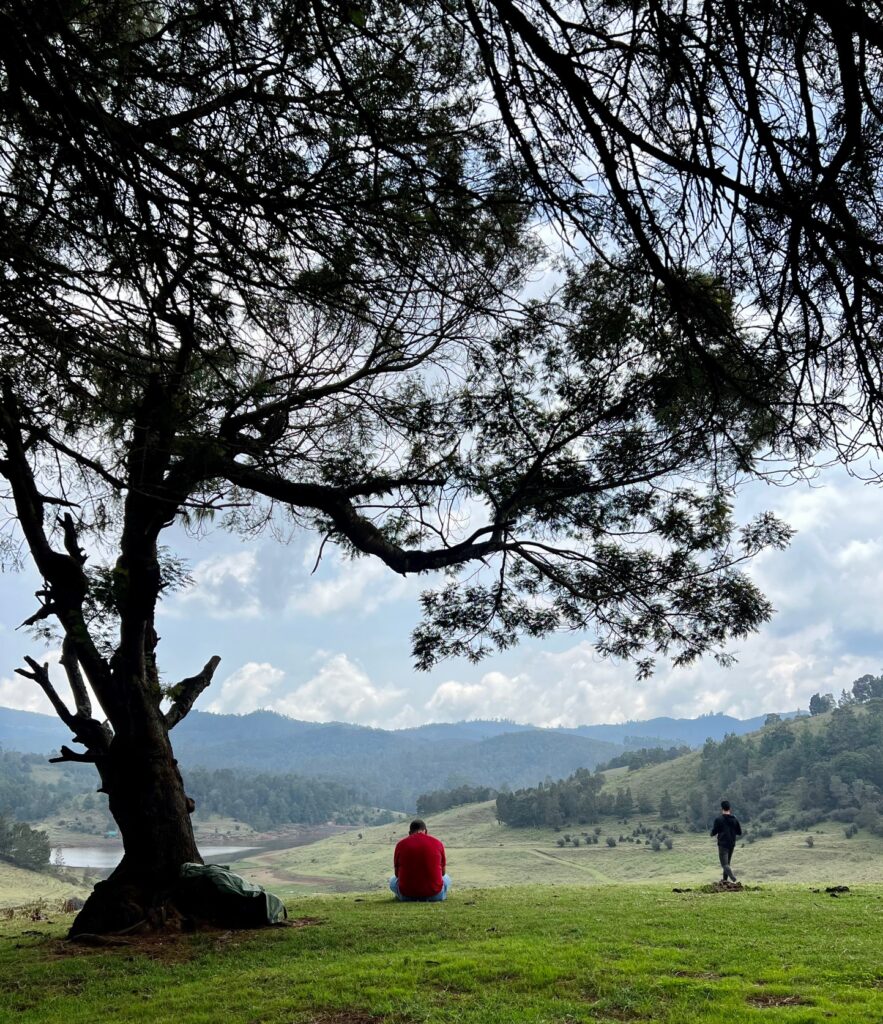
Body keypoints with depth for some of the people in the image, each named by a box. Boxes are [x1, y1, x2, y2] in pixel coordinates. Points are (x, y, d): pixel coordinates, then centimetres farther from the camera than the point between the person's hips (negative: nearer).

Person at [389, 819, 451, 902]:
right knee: (446, 878, 32)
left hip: (407, 896, 1)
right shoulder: (438, 843, 0)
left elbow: (397, 874, 11)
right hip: (434, 895, -1)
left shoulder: (400, 844, -1)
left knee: (393, 880, 33)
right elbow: (443, 872, 12)